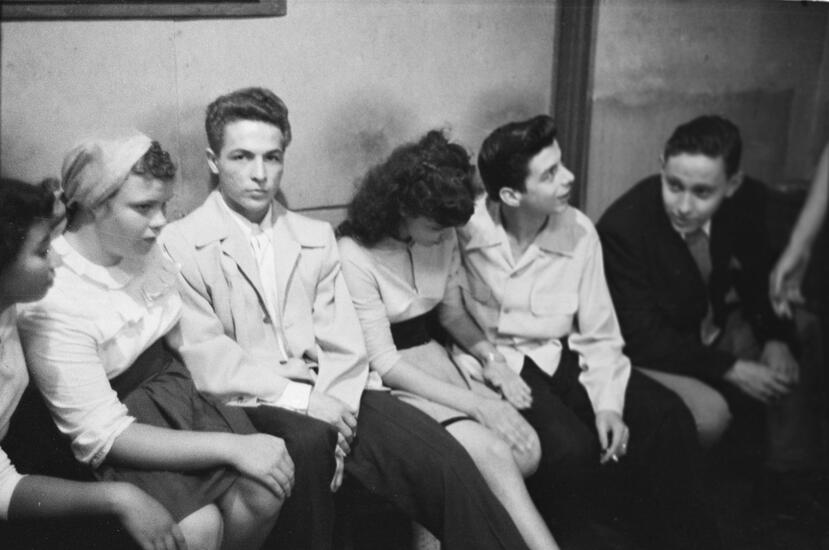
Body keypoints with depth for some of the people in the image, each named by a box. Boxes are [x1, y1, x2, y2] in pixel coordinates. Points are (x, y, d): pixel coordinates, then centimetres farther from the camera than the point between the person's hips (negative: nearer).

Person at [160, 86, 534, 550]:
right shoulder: (180, 246, 2)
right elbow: (206, 360, -8)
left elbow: (344, 346, 8)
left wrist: (333, 409, -11)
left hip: (330, 397, 4)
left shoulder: (316, 238, 17)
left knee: (445, 462, -18)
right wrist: (303, 399, -15)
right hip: (246, 407, -3)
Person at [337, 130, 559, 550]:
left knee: (527, 449, -17)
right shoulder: (355, 255, -18)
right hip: (388, 384, -6)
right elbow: (384, 363, -18)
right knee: (492, 454, -26)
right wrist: (475, 404, -21)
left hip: (434, 360, 7)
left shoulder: (444, 237, 2)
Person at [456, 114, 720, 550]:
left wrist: (608, 403, -13)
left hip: (565, 358, 4)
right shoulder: (465, 229, -14)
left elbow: (599, 335, -1)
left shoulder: (578, 231, -4)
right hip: (497, 364, -4)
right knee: (573, 450, -30)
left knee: (668, 420, -15)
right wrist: (487, 360, -21)